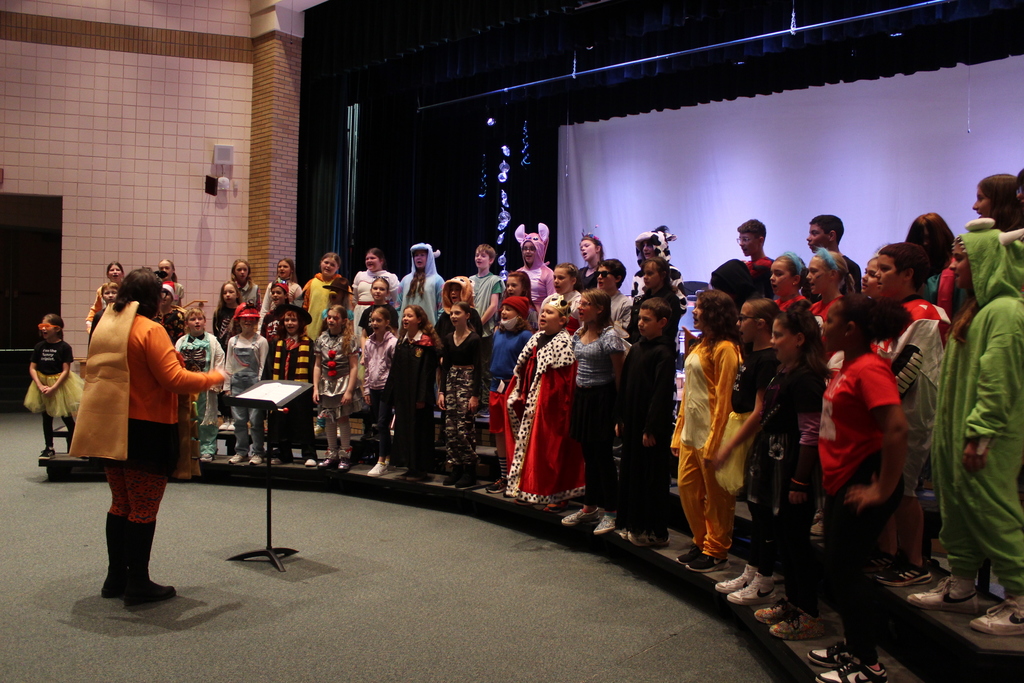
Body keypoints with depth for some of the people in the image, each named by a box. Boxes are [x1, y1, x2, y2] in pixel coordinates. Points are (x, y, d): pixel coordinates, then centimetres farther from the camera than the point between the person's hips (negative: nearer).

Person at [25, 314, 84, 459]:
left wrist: (53, 388, -20)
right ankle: (49, 448, 24)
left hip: (61, 385, -4)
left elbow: (66, 370, -14)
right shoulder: (39, 347, -1)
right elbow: (32, 368, -2)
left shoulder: (64, 347, -12)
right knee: (46, 418, 13)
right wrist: (40, 386, -15)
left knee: (66, 417, 4)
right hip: (43, 384, 5)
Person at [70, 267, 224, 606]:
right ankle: (138, 584, 8)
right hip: (145, 429, -8)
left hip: (109, 428, 8)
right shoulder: (149, 330, -15)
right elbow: (173, 378, -20)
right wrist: (213, 378, -7)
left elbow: (96, 374, 13)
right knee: (144, 509, 2)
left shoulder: (104, 326, 8)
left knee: (120, 504, 18)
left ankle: (116, 578, 25)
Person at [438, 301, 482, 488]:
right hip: (451, 381, 6)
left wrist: (475, 395, -14)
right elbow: (445, 366, 11)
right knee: (450, 428, 4)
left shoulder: (474, 339, -8)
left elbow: (477, 368, -10)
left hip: (468, 382, -6)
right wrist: (441, 391, 5)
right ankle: (456, 469, 13)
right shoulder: (448, 338, 9)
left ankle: (470, 471, 0)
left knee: (464, 428, -8)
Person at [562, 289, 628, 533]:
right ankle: (590, 507, 23)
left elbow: (619, 374, -13)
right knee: (588, 455, 14)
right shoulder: (578, 335, 10)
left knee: (602, 455, -2)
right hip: (582, 396, 8)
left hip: (602, 397, -8)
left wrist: (619, 406, -14)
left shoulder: (609, 336, -14)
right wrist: (577, 394, 13)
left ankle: (611, 511, 8)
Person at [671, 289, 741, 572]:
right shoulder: (699, 346, 14)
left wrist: (713, 443, -17)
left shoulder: (724, 348, -13)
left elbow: (723, 398, -16)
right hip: (690, 432, 9)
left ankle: (715, 551, 15)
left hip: (709, 434, -9)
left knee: (715, 496, 3)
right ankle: (701, 543, 27)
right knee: (687, 488, 13)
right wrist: (679, 432, 14)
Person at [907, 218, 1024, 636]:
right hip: (960, 428, 10)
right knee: (956, 503, 14)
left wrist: (979, 434, -22)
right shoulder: (976, 308, 16)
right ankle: (960, 588, 25)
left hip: (988, 434, -10)